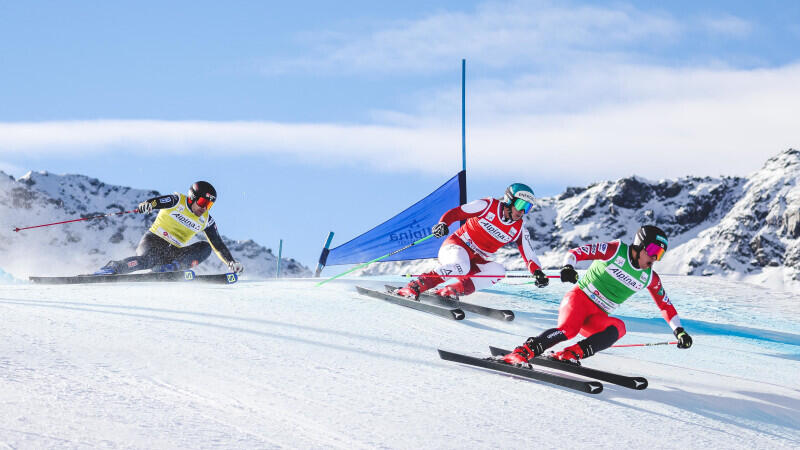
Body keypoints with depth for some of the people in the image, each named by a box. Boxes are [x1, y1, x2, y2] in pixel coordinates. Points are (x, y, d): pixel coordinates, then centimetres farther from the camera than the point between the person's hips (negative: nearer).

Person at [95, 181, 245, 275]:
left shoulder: (206, 221, 9)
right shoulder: (177, 201, -5)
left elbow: (218, 245, 11)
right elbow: (158, 201, -23)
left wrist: (231, 262, 0)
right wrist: (147, 205, -47)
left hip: (173, 253, 5)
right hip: (153, 242, -5)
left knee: (206, 247, -17)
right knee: (147, 260, -39)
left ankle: (169, 268, -30)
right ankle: (113, 268, -23)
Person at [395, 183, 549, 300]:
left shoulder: (519, 229, 4)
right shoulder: (488, 205, -8)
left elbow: (529, 256, 4)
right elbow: (455, 212, -7)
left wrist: (538, 273, -16)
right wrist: (443, 224, -26)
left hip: (476, 261, 5)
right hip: (457, 245, -5)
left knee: (499, 270, -25)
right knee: (460, 267, -39)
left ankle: (451, 291, -31)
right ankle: (412, 288, -35)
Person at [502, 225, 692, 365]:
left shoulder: (650, 278, 10)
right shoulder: (615, 250, -5)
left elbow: (666, 305, 20)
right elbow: (577, 252, -10)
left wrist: (679, 331, 12)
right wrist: (568, 267, -30)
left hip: (598, 318, 5)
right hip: (579, 298, -5)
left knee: (618, 327, -30)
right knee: (568, 329, -36)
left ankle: (572, 354, -39)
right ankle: (521, 352, -36)